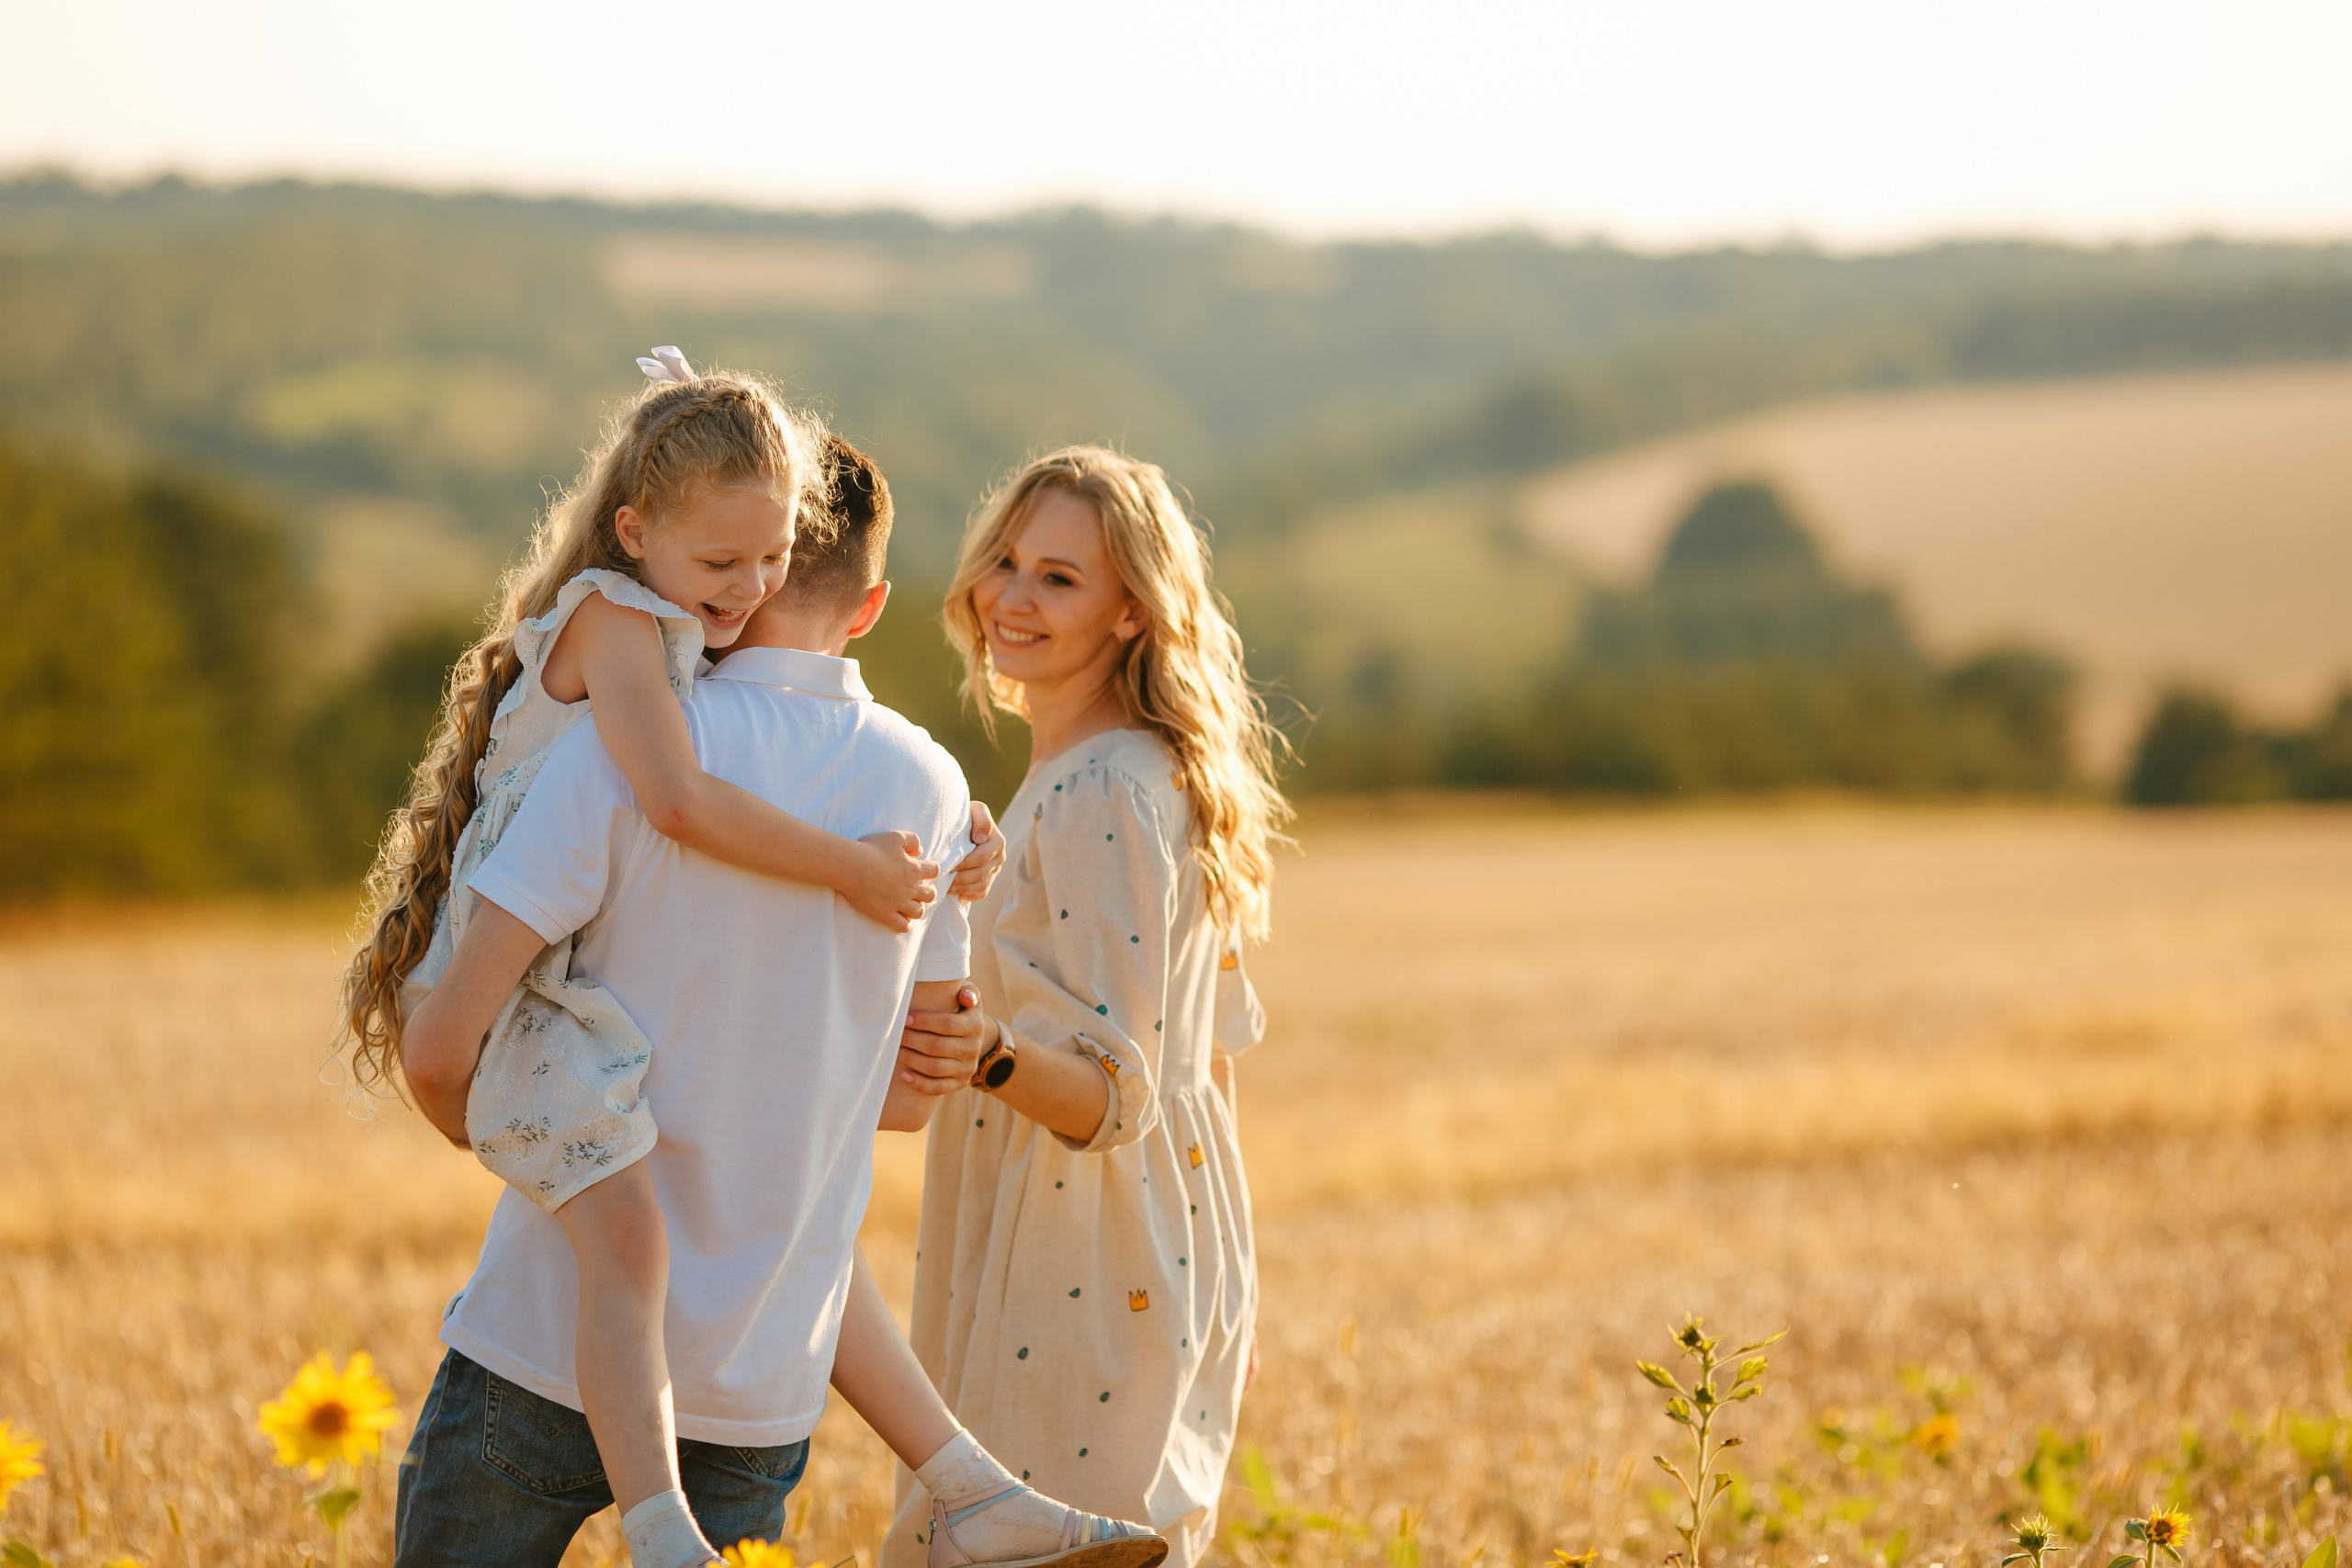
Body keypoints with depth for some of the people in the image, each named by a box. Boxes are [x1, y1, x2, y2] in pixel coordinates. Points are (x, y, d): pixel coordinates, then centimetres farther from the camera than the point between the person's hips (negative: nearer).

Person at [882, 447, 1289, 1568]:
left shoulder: (1098, 803, -18)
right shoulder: (1158, 779, 12)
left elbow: (1113, 1097, -23)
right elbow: (1217, 1046, 17)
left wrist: (993, 1055, -39)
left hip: (1078, 1289, -10)